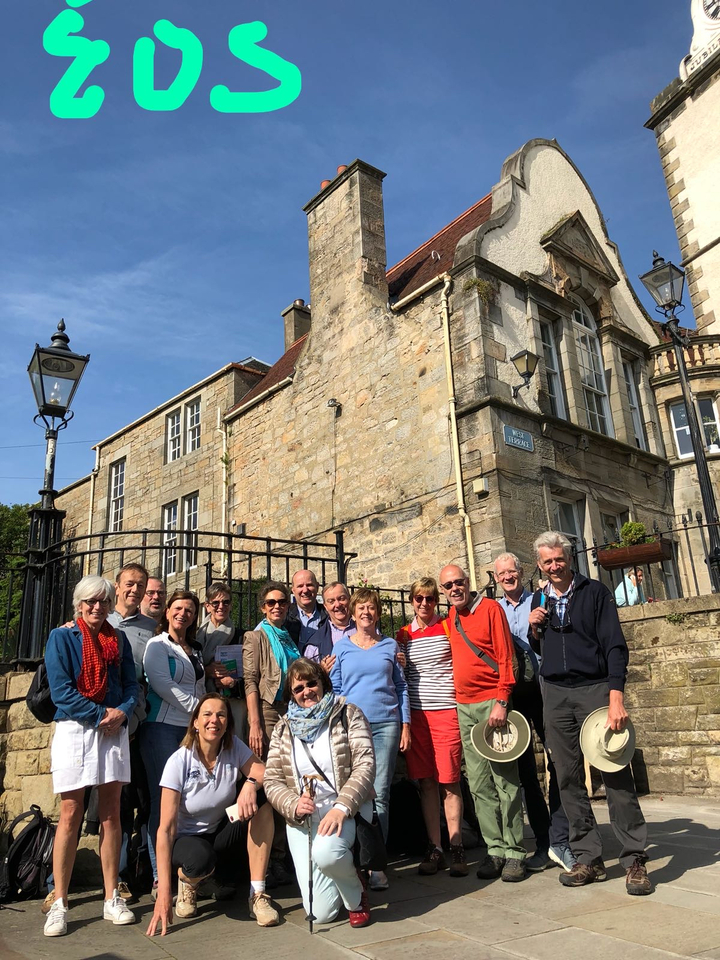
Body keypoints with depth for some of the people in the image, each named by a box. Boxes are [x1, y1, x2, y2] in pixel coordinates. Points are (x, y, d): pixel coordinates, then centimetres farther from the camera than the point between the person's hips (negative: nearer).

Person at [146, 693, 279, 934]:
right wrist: (164, 893, -30)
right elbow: (166, 828, -24)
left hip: (223, 834, 4)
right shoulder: (179, 761, -21)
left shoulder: (234, 747, -10)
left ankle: (258, 895, -19)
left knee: (262, 797, -24)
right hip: (188, 839, -3)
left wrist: (251, 784, -44)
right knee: (201, 860, -39)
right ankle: (187, 882, 1)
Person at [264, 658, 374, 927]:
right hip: (301, 819, 3)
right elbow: (271, 781, 6)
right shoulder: (283, 729, 8)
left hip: (346, 811, -2)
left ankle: (356, 896, -1)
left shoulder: (348, 714, 0)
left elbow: (365, 764, -9)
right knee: (321, 913, -6)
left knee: (325, 852, -35)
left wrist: (342, 807, -22)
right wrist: (294, 805, -15)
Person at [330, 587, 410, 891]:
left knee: (380, 794, -1)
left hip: (386, 724, 0)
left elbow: (401, 686, 11)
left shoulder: (389, 645, 9)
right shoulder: (341, 646, 8)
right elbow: (334, 689, 8)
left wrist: (405, 724, 4)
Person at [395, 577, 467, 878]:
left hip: (446, 711, -3)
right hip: (416, 714, 3)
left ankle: (456, 849, 10)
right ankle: (434, 850, 16)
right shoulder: (402, 636, 11)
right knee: (426, 782, 6)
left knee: (449, 782, -1)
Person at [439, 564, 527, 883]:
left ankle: (514, 853, 7)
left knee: (506, 781, -2)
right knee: (479, 784, 8)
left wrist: (501, 701, -15)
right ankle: (495, 850, 17)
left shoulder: (490, 608, -5)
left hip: (492, 703, -6)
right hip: (464, 707, 6)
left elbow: (505, 657, -9)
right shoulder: (450, 618, 13)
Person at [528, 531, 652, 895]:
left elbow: (615, 646, -7)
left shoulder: (595, 592, 0)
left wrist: (616, 697, -17)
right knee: (569, 779, 5)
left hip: (594, 689, -4)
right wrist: (534, 629, -2)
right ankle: (589, 858, 15)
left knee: (616, 775, -5)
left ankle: (635, 859, 5)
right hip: (555, 695, 4)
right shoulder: (539, 600, 11)